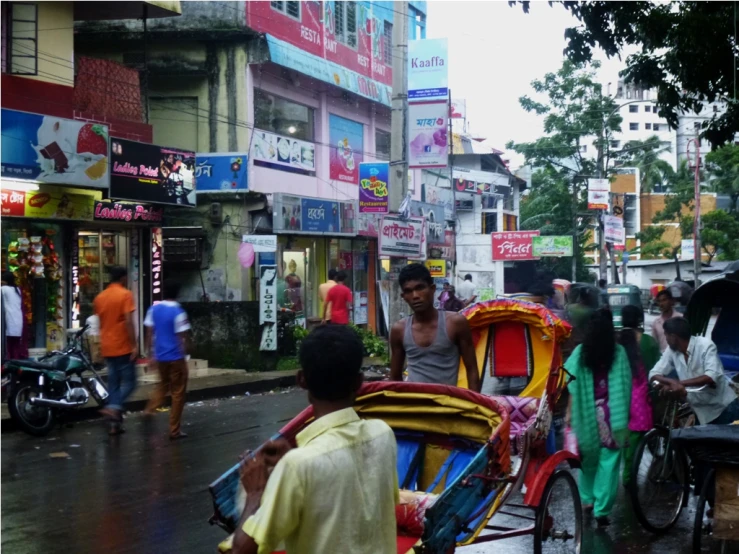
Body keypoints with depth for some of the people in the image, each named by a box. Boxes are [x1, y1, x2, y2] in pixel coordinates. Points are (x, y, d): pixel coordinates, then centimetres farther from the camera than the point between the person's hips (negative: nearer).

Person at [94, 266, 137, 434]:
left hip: (107, 347, 7)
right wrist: (134, 344, -15)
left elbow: (99, 322, 17)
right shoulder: (125, 294, -9)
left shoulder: (100, 297, 12)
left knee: (113, 383, 9)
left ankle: (115, 424, 7)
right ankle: (113, 407, -24)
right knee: (128, 382, 0)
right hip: (123, 346, -7)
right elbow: (128, 322, -17)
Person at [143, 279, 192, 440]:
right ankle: (174, 430, 6)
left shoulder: (154, 309, 2)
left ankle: (150, 409, 9)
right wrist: (185, 356, 1)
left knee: (163, 385, 28)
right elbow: (183, 338, -14)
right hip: (176, 357, -5)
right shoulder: (178, 312, -14)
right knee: (178, 393, 4)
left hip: (160, 356, 5)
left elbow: (149, 334, 5)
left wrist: (150, 355, 12)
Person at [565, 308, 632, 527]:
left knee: (588, 456, 19)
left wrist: (570, 411, 8)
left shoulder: (580, 352, -4)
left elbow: (573, 386, -1)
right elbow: (625, 386, -4)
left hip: (586, 413, 2)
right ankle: (601, 509, 1)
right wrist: (624, 416, 5)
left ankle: (587, 499, 29)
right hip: (611, 414, -2)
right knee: (609, 461, 3)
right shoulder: (619, 353, -6)